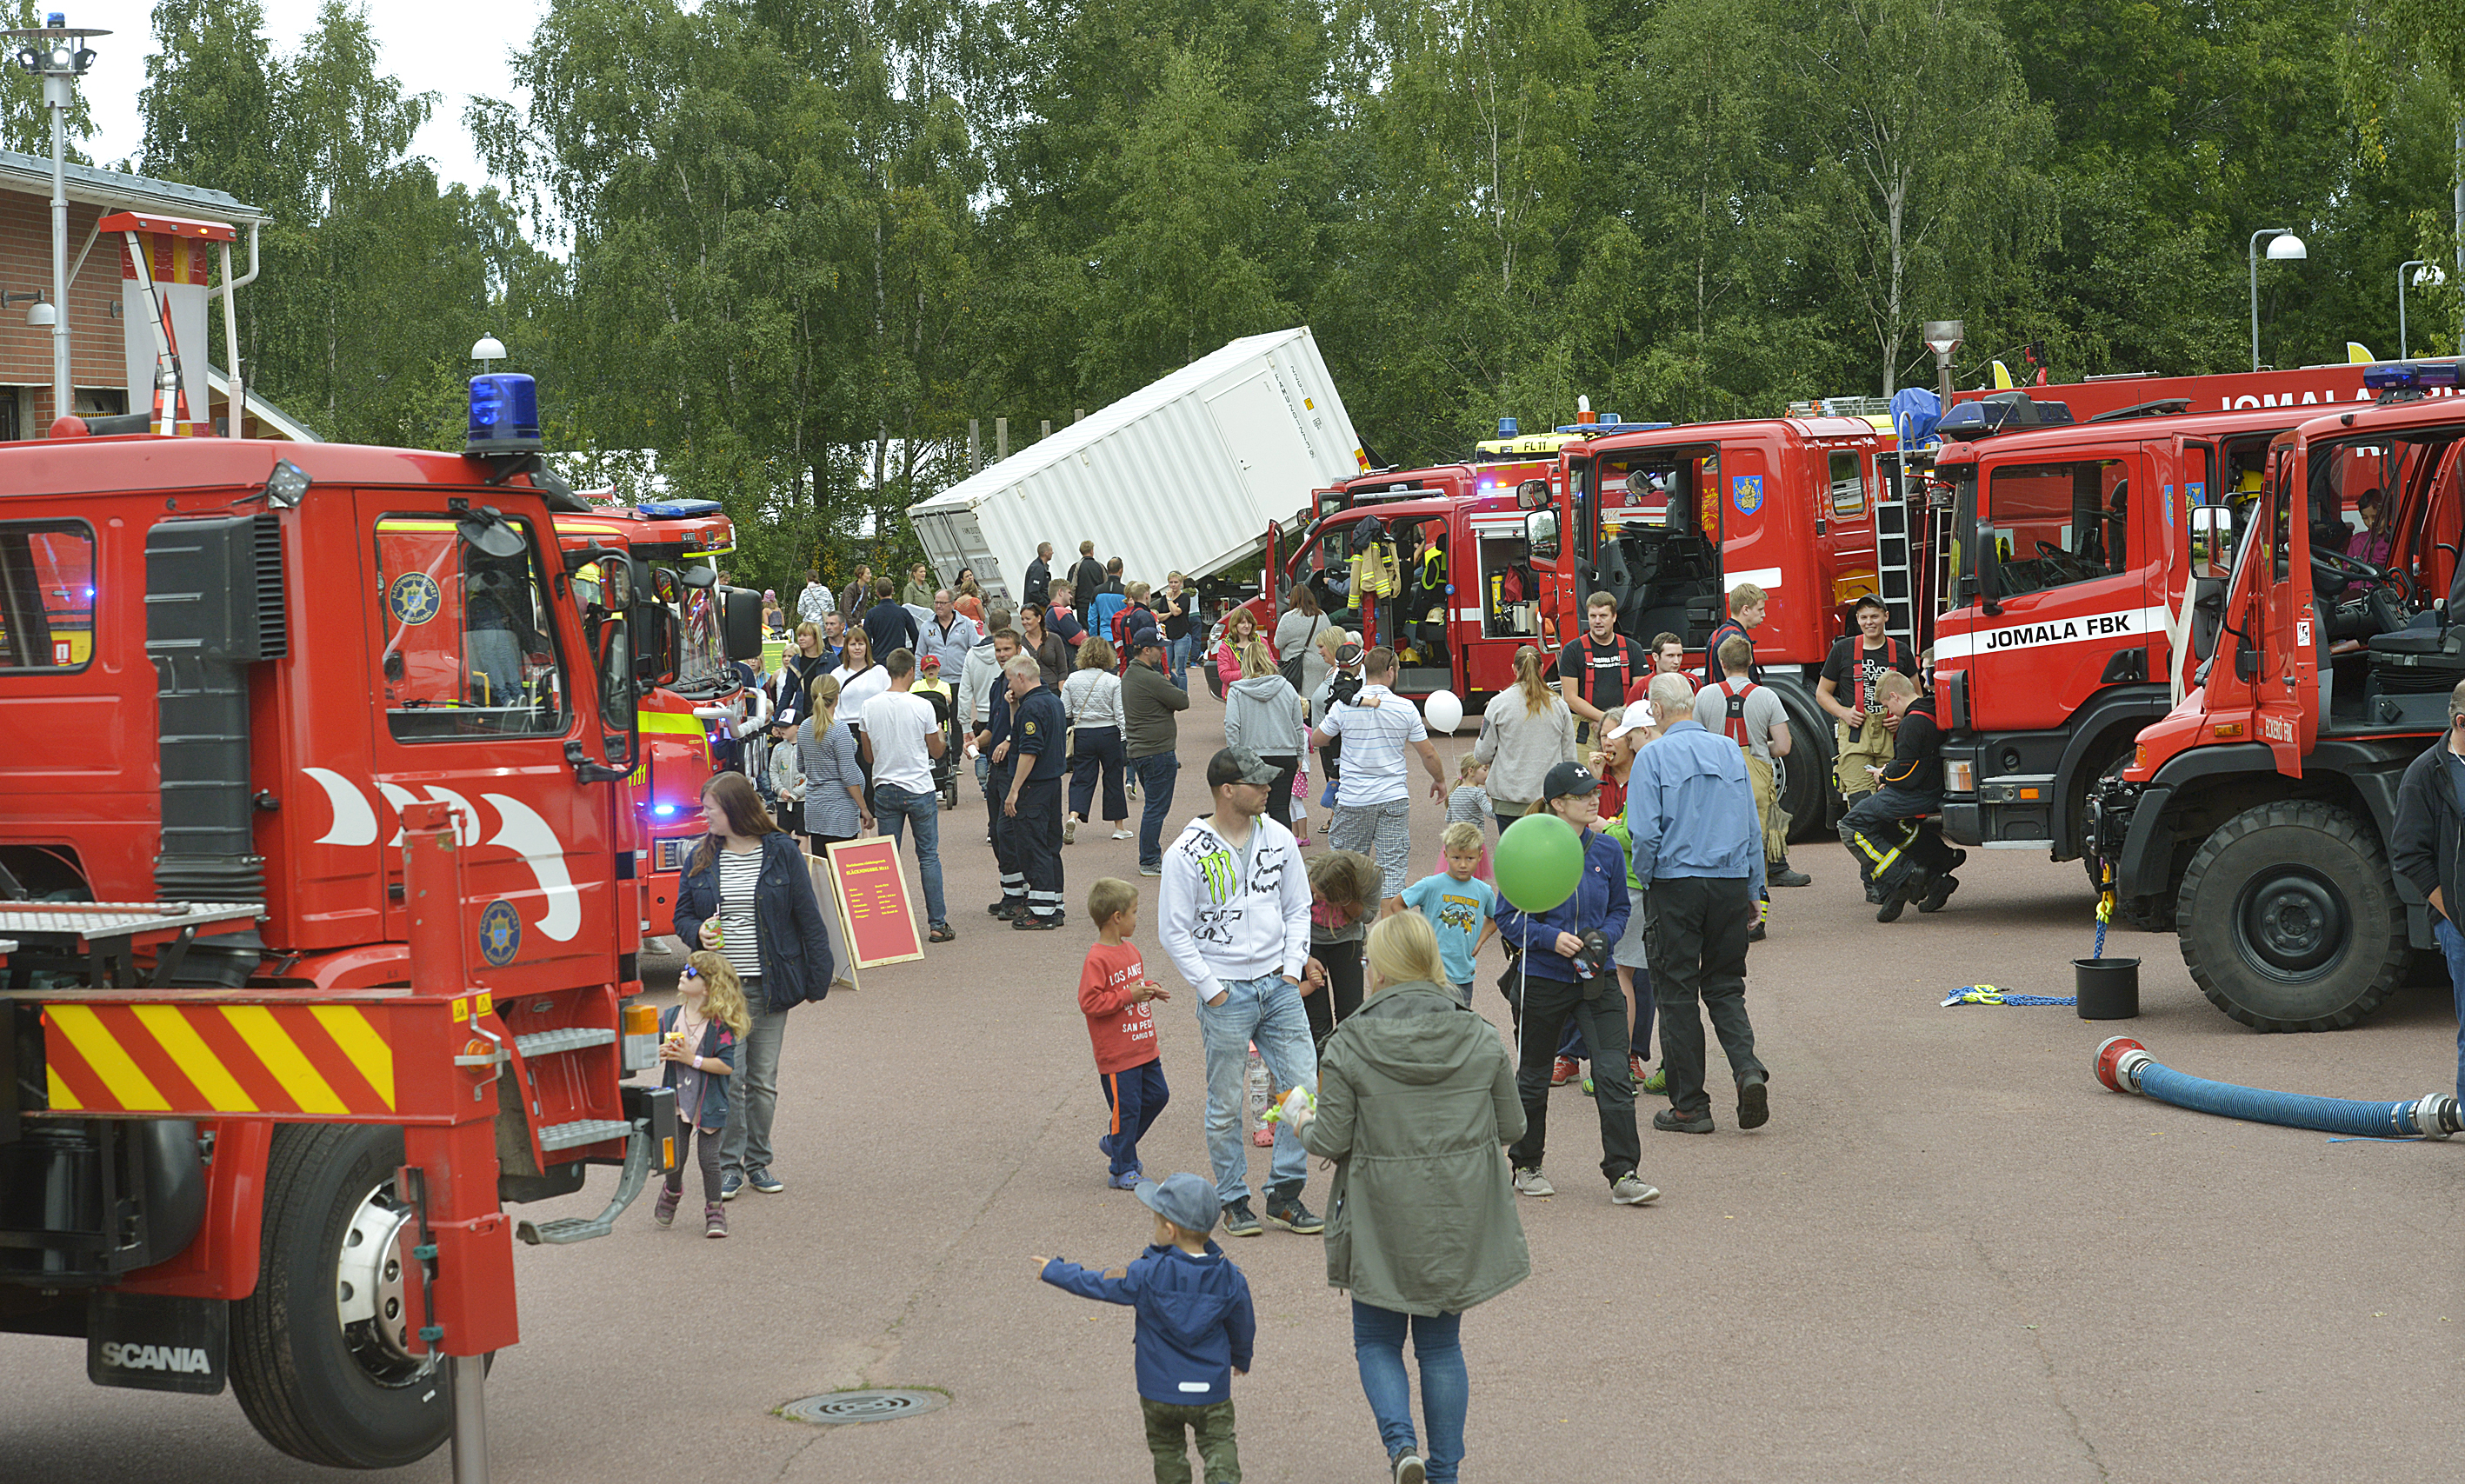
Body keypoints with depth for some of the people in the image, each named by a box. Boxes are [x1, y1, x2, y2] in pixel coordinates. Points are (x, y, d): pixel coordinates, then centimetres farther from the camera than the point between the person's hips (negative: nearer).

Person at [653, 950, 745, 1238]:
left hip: (710, 1104, -3)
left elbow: (727, 1065, -17)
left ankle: (714, 1211, 14)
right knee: (675, 1157, 5)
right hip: (677, 1099, 3)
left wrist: (693, 1059, -20)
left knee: (708, 1157, -3)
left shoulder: (720, 1024, -13)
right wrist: (660, 1052, -13)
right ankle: (672, 1192, 35)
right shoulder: (670, 1017, 1)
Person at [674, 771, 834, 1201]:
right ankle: (728, 1165, 5)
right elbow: (683, 916, 12)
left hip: (769, 984, -1)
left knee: (764, 1080, 6)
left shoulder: (781, 852, -2)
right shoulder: (701, 857, 5)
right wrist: (699, 932, -11)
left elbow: (808, 918, 0)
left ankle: (758, 1162, 18)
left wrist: (818, 976, -3)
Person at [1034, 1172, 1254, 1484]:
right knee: (1219, 1447, 6)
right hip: (1211, 1390, 1)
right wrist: (1241, 1358, 29)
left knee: (1167, 1451, 16)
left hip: (1160, 1391, -1)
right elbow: (1243, 1327, 7)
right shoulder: (1229, 1278, -8)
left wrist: (1054, 1271, 14)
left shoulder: (1146, 1275, -15)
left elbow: (1097, 1284, -2)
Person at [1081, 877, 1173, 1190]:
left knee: (1157, 1095, 15)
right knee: (1126, 1107, -3)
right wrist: (1128, 995, -23)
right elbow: (1089, 1002, -21)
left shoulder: (1130, 950, 11)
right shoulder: (1097, 959, -18)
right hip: (1117, 1055, -9)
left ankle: (1116, 1143, 32)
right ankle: (1123, 1171, 9)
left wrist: (1150, 989, 6)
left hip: (1143, 1046, 9)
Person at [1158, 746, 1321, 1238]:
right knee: (1226, 1105, 3)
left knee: (1304, 1087, -1)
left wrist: (1293, 969, 3)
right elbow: (1174, 931, -6)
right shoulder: (1187, 854, -9)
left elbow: (1298, 908, 13)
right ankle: (1233, 1201, 18)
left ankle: (1285, 1194, 12)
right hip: (1224, 991, -4)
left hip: (1278, 984, 4)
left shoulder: (1278, 838, 4)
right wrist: (1211, 990, -9)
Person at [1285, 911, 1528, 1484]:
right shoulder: (1480, 1039, -5)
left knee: (1377, 1340, 16)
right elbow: (1511, 1128, 3)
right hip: (1459, 1222, 3)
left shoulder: (1350, 1045, -14)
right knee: (1442, 1345, 18)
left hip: (1382, 1224, -3)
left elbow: (1330, 1141, -12)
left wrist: (1302, 1121, 9)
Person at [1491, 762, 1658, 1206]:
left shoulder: (1607, 850, 3)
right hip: (1542, 979, -2)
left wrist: (1603, 937, -7)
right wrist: (1552, 939, -18)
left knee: (1614, 1074, -9)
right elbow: (1507, 915, -5)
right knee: (1533, 1077, 12)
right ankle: (1526, 1166, 31)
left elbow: (1619, 909, 13)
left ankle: (1623, 1174, -6)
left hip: (1597, 978, 2)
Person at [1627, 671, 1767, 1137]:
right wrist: (1752, 893, 16)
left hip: (1677, 884, -4)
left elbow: (1644, 833, -13)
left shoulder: (1653, 757, -7)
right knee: (1725, 986, 14)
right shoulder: (1730, 751, 6)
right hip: (1731, 883, 4)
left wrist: (1646, 882, 4)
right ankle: (1747, 1070, -10)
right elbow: (1753, 828, 9)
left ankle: (1690, 1106, 6)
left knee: (1677, 994, 4)